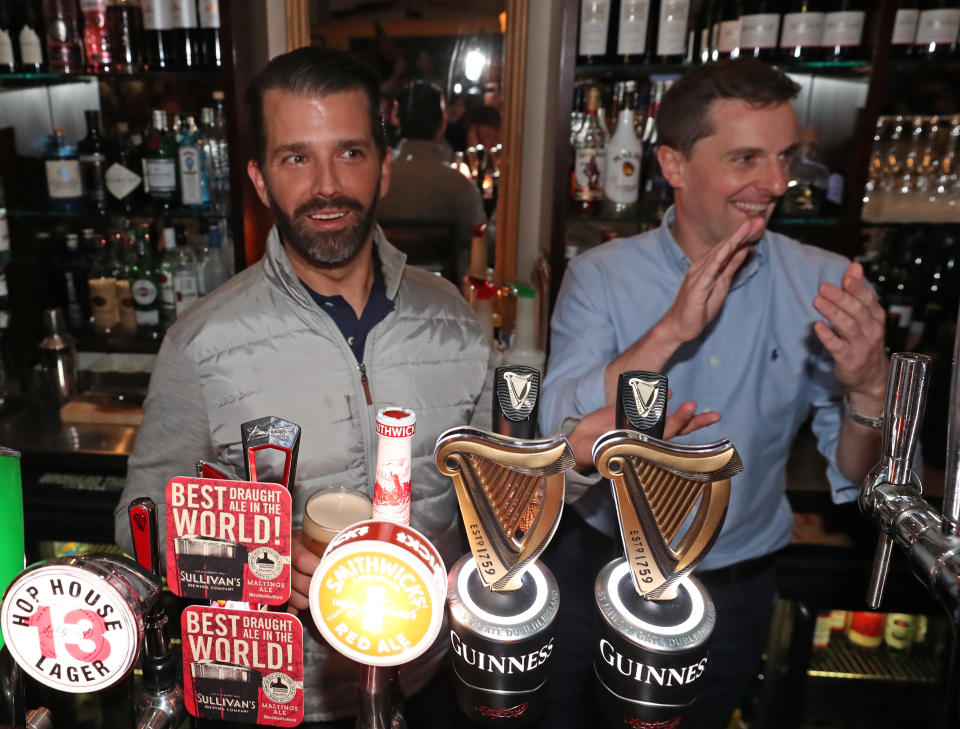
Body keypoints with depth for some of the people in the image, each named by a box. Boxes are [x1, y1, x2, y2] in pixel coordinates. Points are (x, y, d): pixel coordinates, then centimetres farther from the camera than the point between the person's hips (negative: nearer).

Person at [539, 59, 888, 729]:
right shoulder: (600, 276, -13)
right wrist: (672, 329, -32)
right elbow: (559, 435, -23)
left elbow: (857, 478, -10)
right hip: (599, 571, 0)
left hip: (736, 592, 1)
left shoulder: (829, 286, -10)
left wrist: (869, 390, -31)